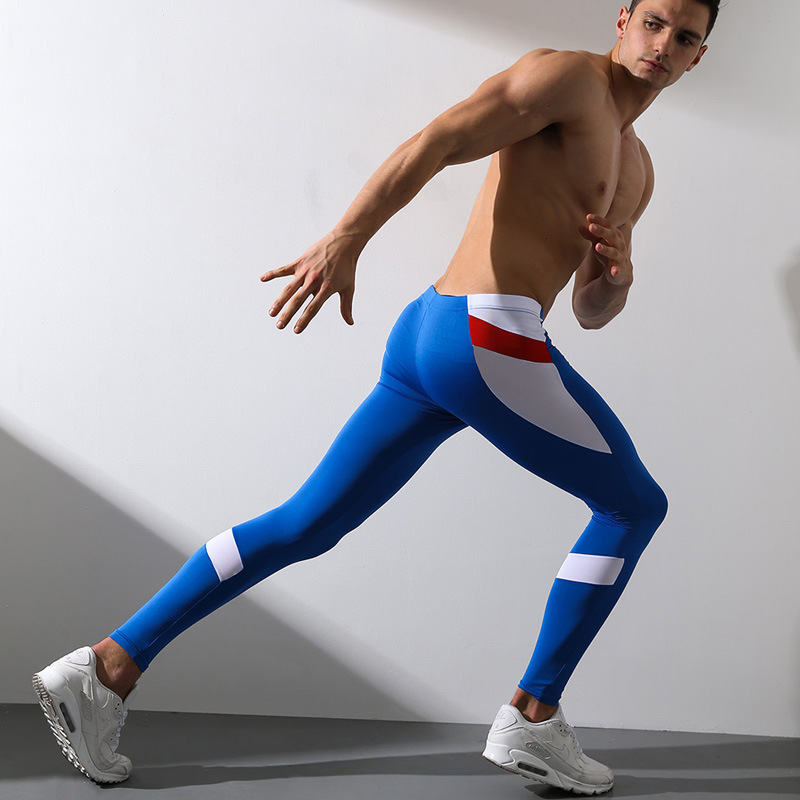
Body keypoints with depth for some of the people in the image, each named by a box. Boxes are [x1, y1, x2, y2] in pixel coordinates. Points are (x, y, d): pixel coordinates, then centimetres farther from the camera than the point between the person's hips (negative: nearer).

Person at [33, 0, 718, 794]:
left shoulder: (636, 169, 27)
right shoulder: (566, 74, 0)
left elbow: (591, 312, 27)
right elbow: (436, 141, -12)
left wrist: (612, 275, 3)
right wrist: (345, 238, -23)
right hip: (487, 335, -9)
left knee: (303, 526, 9)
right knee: (634, 505, 7)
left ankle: (108, 667, 10)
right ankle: (532, 718, 10)